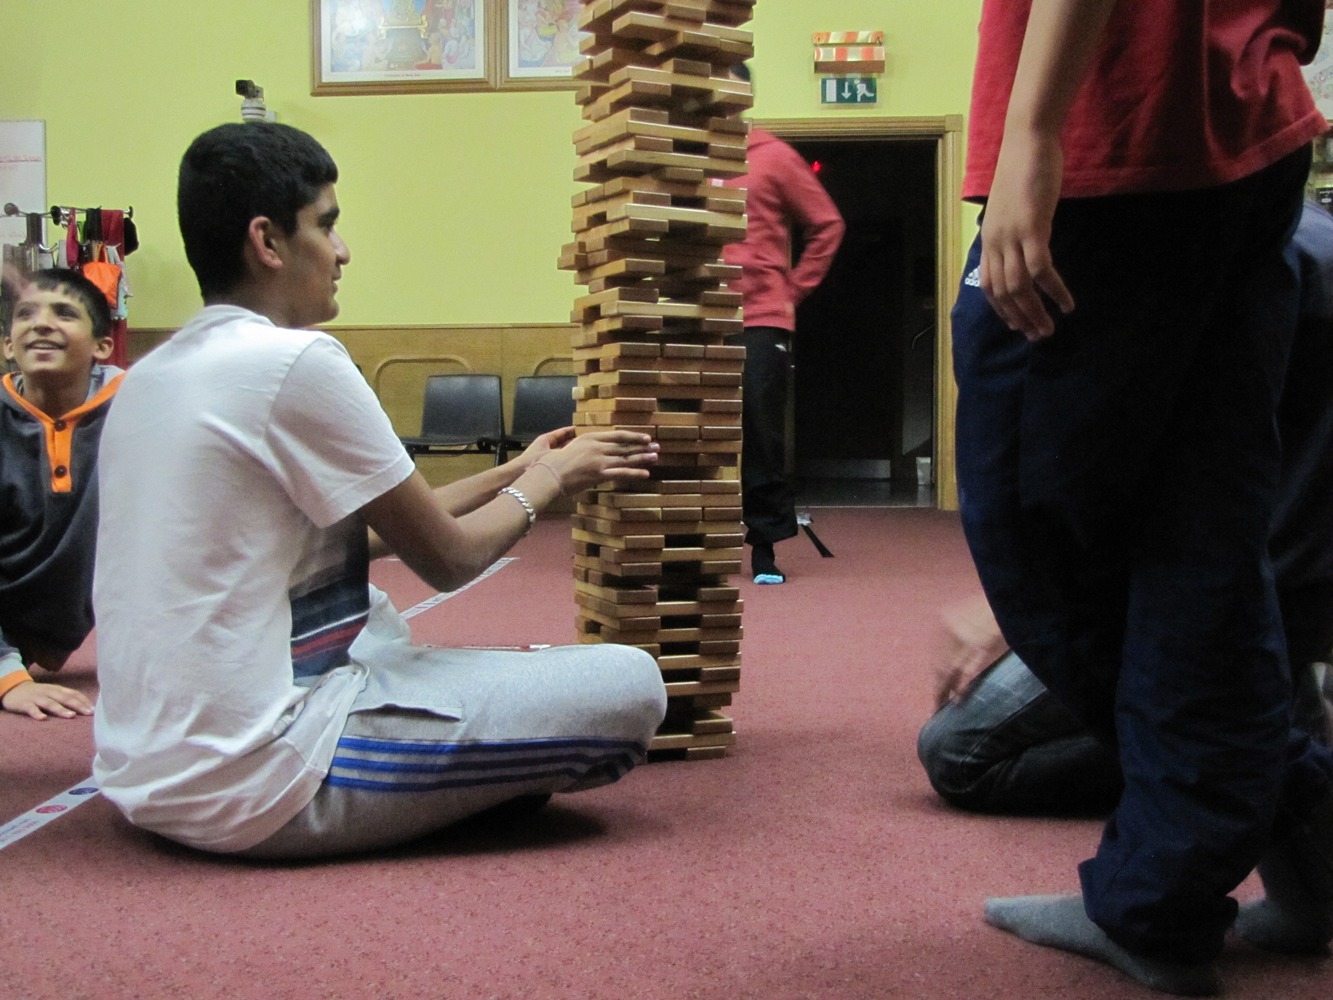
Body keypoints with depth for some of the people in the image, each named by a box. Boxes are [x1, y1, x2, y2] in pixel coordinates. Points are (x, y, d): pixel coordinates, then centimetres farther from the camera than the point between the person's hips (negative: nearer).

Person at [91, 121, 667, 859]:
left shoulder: (149, 376, 12)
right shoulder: (294, 361, -15)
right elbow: (447, 560, -4)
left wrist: (512, 473, 24)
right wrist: (547, 480, 14)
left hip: (142, 771, 10)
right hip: (252, 788, -9)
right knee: (629, 685, -11)